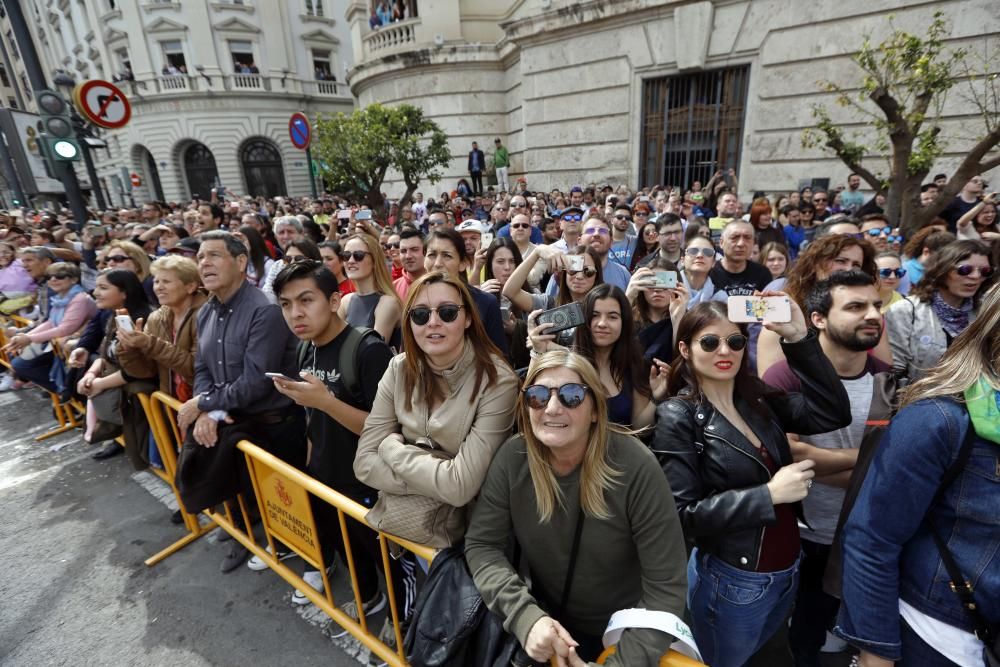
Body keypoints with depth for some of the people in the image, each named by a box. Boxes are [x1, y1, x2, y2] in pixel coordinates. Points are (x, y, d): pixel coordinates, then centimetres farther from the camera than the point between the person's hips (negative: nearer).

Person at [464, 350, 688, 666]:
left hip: (623, 632, -1)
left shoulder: (635, 467, -22)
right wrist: (525, 615, -23)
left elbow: (666, 587, -17)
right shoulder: (513, 457, -15)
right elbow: (481, 545, -11)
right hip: (546, 619, 2)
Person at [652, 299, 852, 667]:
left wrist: (800, 339, -17)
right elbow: (683, 516, -22)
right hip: (732, 582, -5)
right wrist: (768, 494, -25)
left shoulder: (757, 398, -2)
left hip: (787, 570, 6)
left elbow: (834, 414, -11)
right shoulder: (678, 417, -19)